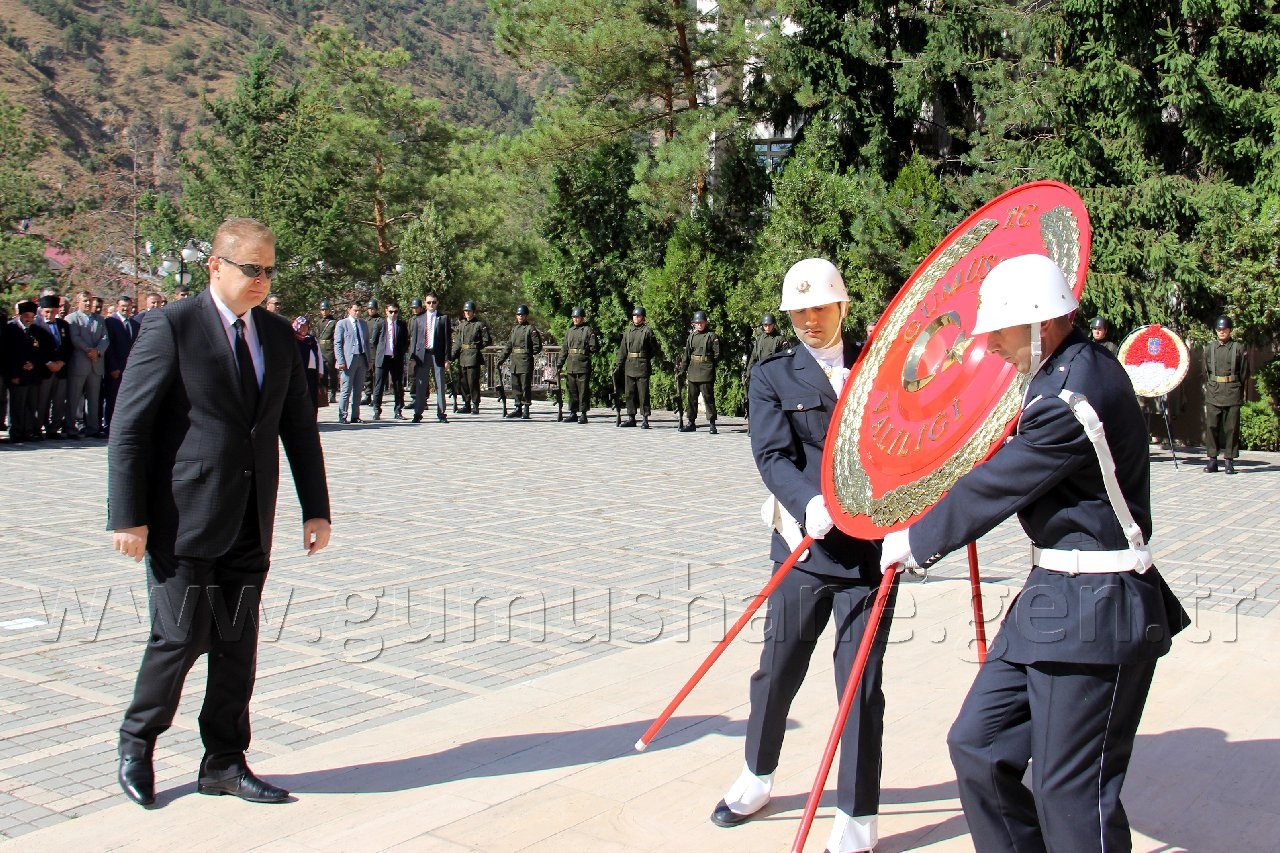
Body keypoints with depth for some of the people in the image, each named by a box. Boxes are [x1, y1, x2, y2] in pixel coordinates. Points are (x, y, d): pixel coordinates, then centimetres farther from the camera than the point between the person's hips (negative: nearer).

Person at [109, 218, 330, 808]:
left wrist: (315, 508, 10)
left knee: (237, 644, 8)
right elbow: (129, 427, -9)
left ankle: (224, 762, 22)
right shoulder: (171, 328, -8)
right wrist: (128, 516, -12)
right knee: (182, 636, -2)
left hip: (249, 523, 5)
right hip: (183, 518, -5)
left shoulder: (278, 336, 10)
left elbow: (299, 426, 14)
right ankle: (137, 742, 24)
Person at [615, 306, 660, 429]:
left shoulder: (647, 331, -1)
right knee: (630, 394, 9)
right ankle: (631, 418, 17)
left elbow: (655, 350, 2)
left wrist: (652, 364, -2)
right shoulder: (628, 332, 13)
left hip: (642, 367, -5)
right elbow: (622, 350, 15)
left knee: (643, 394, -5)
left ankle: (645, 420, -3)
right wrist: (618, 366, 11)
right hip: (629, 367, 6)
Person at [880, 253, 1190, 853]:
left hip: (1095, 613, -10)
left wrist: (915, 543, -4)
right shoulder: (1071, 371, 9)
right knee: (977, 746, 12)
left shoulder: (1074, 394, -22)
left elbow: (995, 488, -17)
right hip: (1048, 599, 10)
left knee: (1070, 794, 0)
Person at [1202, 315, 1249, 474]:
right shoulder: (1209, 348, 9)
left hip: (1232, 394, -2)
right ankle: (1212, 459, 5)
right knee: (1211, 426, -2)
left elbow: (1244, 373, 7)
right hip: (1213, 394, 2)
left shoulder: (1238, 348, 4)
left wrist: (1239, 391, 4)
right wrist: (1209, 388, 8)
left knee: (1231, 428, 0)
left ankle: (1230, 460, 6)